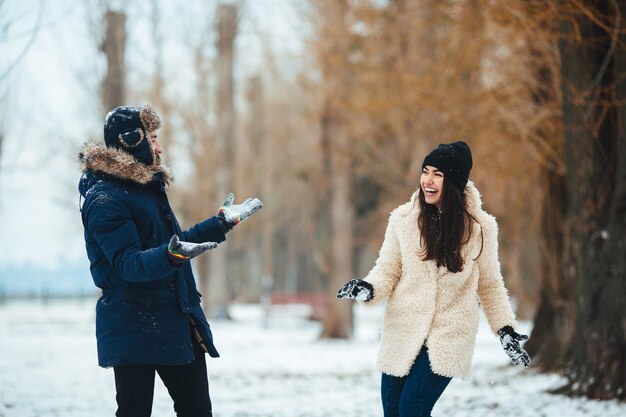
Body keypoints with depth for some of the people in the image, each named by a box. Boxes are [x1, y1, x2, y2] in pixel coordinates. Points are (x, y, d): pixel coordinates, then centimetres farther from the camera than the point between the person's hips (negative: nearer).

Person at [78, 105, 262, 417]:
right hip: (135, 330, -9)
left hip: (178, 325, 9)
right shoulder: (105, 199, -14)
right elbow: (128, 263, -24)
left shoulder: (148, 186, 16)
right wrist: (172, 255, -42)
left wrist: (222, 222, 30)